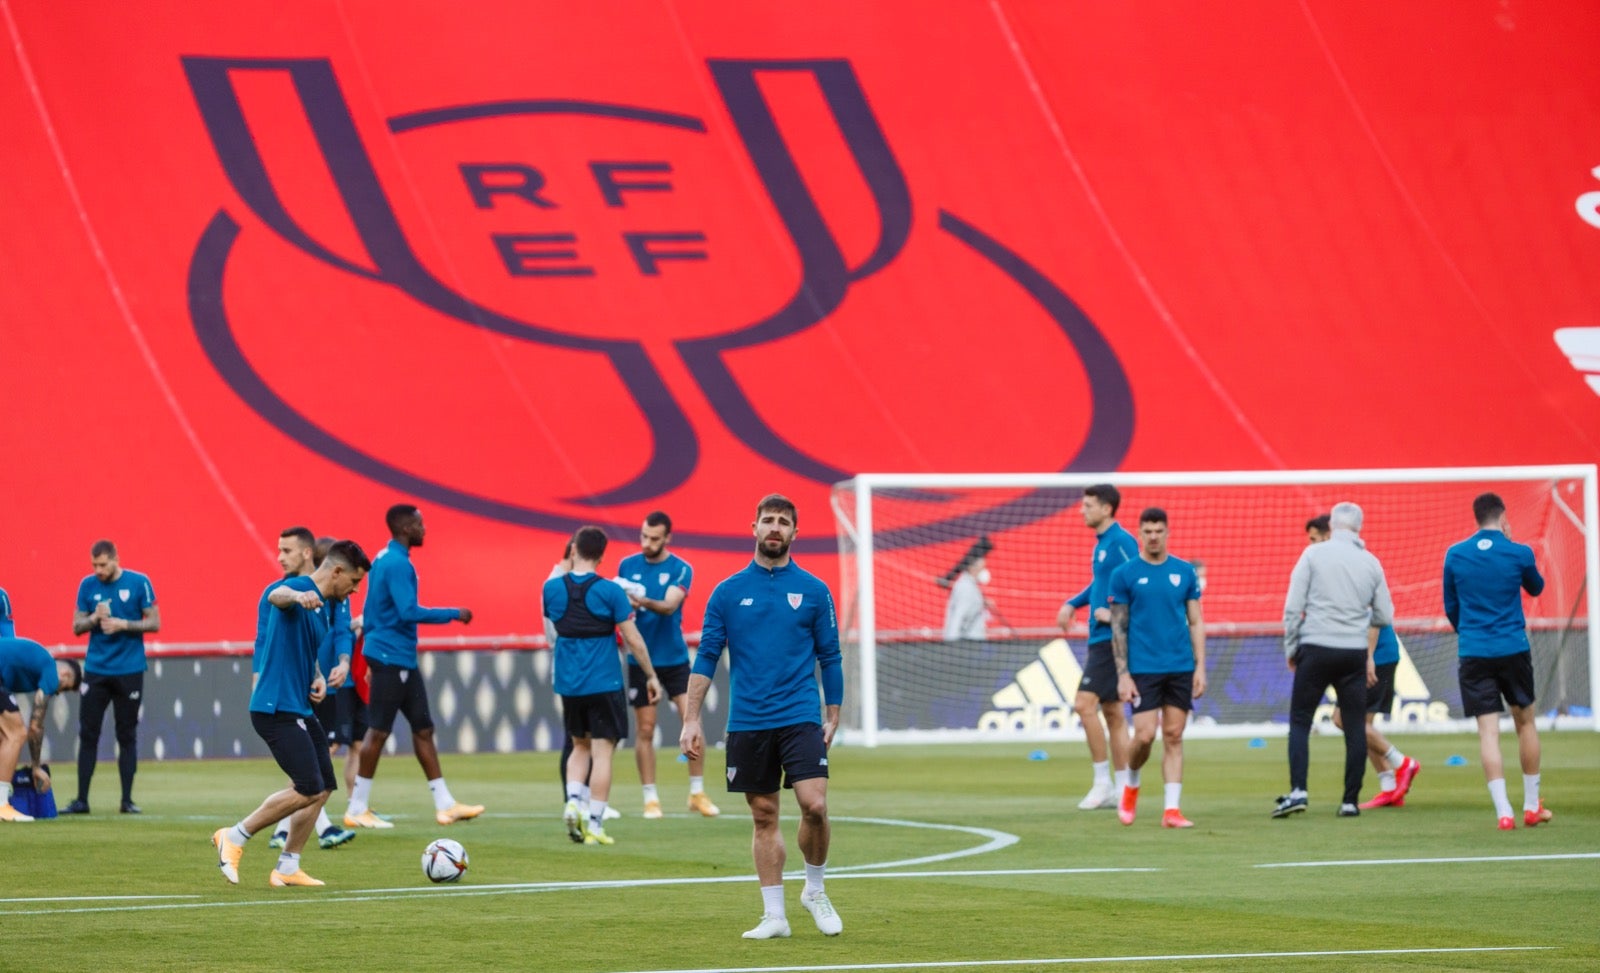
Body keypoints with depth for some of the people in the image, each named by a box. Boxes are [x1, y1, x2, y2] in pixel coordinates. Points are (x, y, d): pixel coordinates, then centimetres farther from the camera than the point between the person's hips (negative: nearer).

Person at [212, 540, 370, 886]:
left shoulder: (327, 607, 17)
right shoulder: (299, 587, -13)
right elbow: (277, 596, -39)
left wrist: (318, 678, 12)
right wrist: (298, 596, -63)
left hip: (301, 709, 10)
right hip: (276, 709, -10)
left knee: (323, 788, 10)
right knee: (309, 789, -15)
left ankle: (287, 868, 17)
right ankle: (234, 838, -3)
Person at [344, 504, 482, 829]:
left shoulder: (385, 559, 14)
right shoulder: (397, 564, -17)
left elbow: (370, 613, 21)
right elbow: (408, 612, -25)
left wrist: (371, 658, 25)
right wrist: (453, 614, -16)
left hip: (401, 659, 10)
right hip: (392, 658, -10)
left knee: (423, 728, 9)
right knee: (378, 730, -5)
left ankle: (445, 805, 11)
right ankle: (357, 809, -1)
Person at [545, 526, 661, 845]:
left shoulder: (552, 588, 0)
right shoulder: (610, 591, -11)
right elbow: (633, 640, -7)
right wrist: (651, 676, 3)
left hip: (568, 683, 4)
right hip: (604, 682, -4)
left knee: (580, 745, 21)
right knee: (602, 751, 1)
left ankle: (573, 801, -1)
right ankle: (594, 825, -2)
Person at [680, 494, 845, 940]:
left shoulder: (813, 591, 4)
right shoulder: (728, 592, 4)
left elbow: (830, 659, 8)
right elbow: (706, 658, 5)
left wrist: (832, 717, 5)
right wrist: (691, 720, -1)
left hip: (800, 718, -1)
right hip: (747, 723, 1)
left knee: (814, 805, -15)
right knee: (764, 817, 5)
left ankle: (815, 891, 8)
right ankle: (774, 915, 12)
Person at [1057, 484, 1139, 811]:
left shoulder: (1121, 542, -15)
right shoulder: (1101, 543, 15)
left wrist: (1115, 614, -19)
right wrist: (1072, 604, 18)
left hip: (1111, 638, -10)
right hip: (1100, 638, 10)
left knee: (1084, 704, -13)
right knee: (1112, 712, 10)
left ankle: (1103, 781, -7)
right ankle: (1121, 789, 13)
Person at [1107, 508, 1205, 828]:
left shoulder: (1185, 572, 7)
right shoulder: (1125, 574, 0)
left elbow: (1196, 622, 10)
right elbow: (1118, 627, 0)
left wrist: (1200, 667, 2)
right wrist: (1122, 675, -6)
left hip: (1181, 667, 2)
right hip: (1143, 667, -2)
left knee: (1173, 736, 1)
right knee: (1145, 735, -9)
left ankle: (1171, 809, 1)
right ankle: (1131, 787, 19)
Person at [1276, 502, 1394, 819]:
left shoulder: (1314, 554, -3)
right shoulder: (1371, 563, 6)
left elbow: (1293, 606, -6)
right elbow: (1385, 616, 11)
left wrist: (1291, 648, 5)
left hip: (1316, 649, -2)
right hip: (1355, 652, 2)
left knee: (1300, 721, 4)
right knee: (1355, 726, 7)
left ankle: (1298, 791, -10)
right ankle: (1351, 800, 5)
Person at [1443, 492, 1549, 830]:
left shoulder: (1454, 555, 1)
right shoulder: (1519, 553, -4)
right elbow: (1536, 588, 16)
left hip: (1473, 653, 0)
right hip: (1513, 650, 0)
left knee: (1488, 730, -2)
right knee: (1525, 721, 17)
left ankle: (1503, 811, -12)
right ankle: (1532, 806, 23)